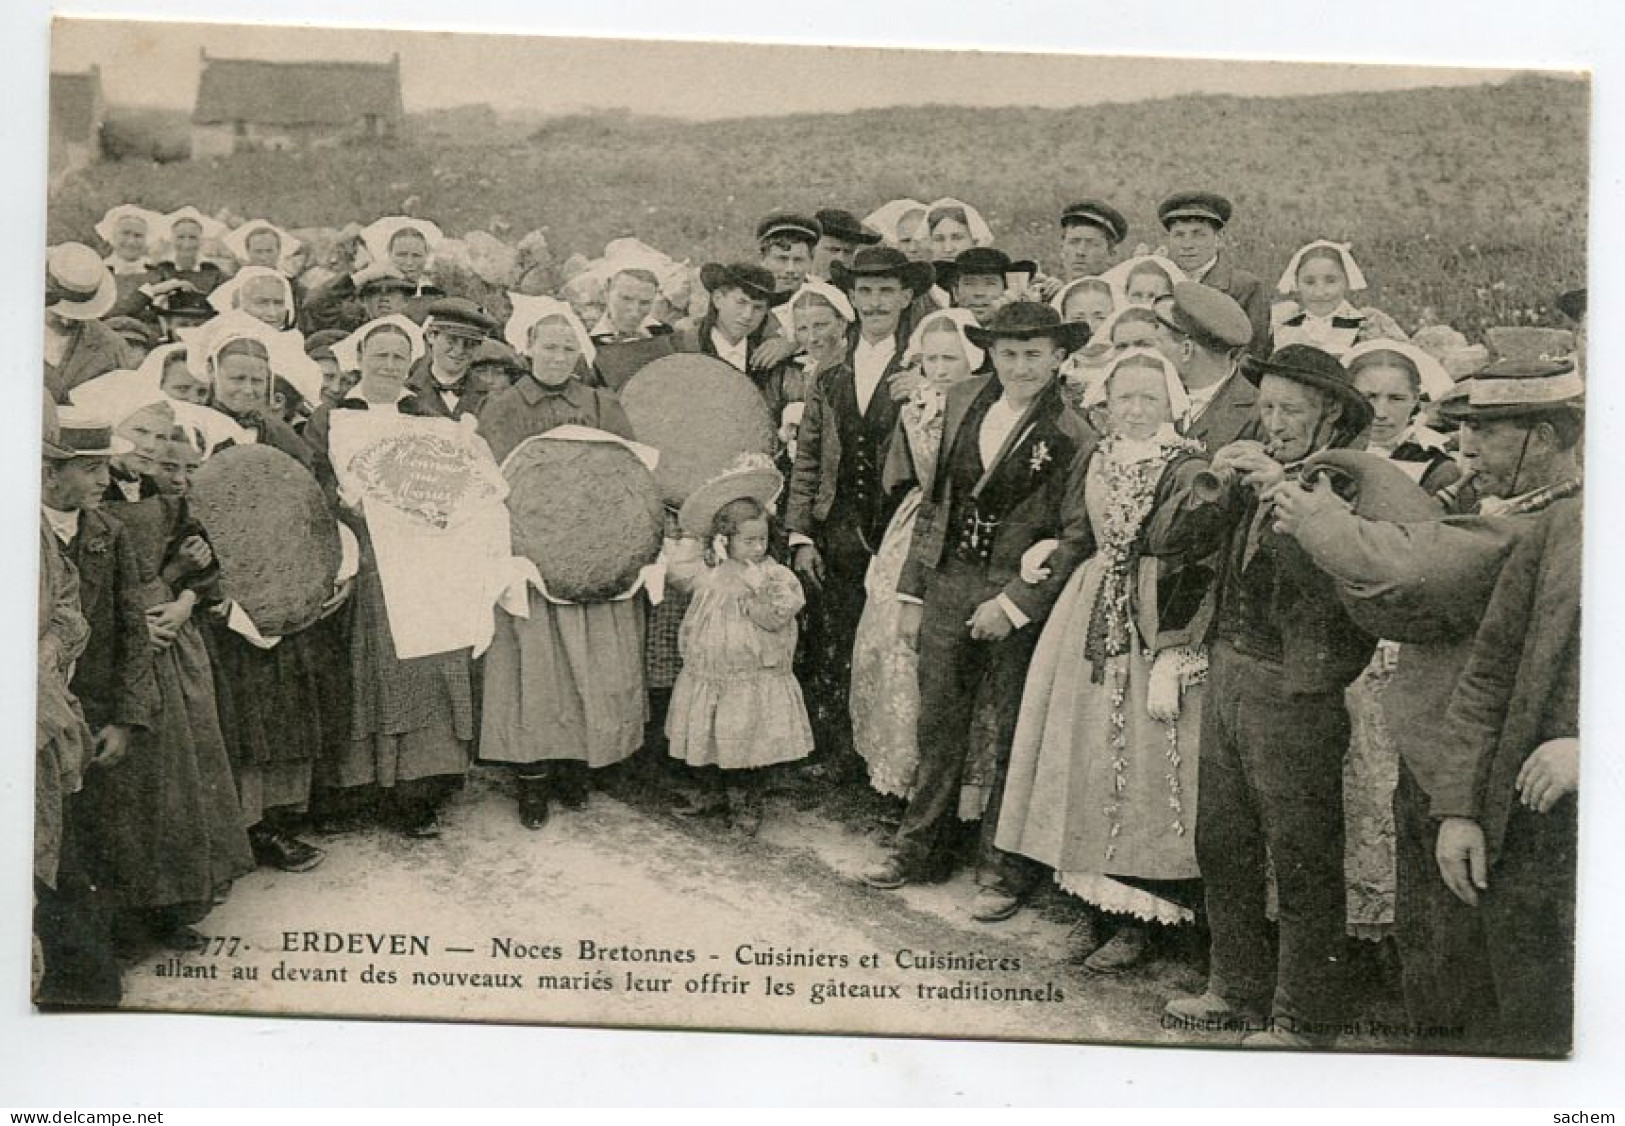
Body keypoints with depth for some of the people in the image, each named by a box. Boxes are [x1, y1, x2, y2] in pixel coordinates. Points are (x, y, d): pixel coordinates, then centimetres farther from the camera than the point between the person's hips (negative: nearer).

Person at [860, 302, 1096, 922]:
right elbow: (932, 503, 10)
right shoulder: (960, 404, 4)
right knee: (937, 725, 13)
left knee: (1013, 737, 7)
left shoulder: (1073, 437, -10)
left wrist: (1013, 602, -16)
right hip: (947, 585, 4)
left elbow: (1077, 538, -11)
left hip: (1020, 599, -4)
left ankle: (1004, 871, 19)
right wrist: (911, 593, 8)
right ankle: (920, 849, 28)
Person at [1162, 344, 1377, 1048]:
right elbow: (1168, 541, 7)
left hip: (1294, 691, -8)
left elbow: (1334, 583, -27)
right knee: (1222, 850, 18)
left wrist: (1289, 494, -27)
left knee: (1302, 862, 3)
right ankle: (1237, 985, 35)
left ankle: (1303, 1020, 15)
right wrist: (1211, 488, -8)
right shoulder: (1250, 475, 10)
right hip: (1226, 673, 8)